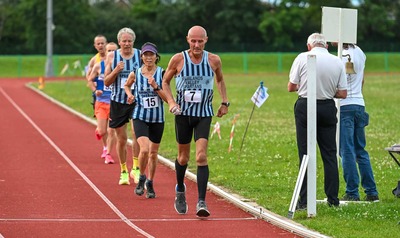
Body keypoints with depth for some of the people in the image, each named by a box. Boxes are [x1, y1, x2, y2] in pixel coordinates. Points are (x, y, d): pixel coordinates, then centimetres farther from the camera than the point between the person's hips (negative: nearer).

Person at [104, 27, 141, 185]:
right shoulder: (112, 57, 1)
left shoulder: (140, 55, 0)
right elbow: (106, 82, 2)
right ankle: (123, 171, 19)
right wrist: (116, 71, -16)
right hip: (118, 101, 1)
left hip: (137, 101, -1)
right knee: (121, 139, 6)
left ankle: (136, 168, -9)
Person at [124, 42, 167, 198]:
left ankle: (150, 183, 29)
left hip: (157, 118, 1)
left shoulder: (162, 74, -4)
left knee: (153, 153, 11)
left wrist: (155, 87, -20)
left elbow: (167, 98, -6)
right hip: (140, 117, -1)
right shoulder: (135, 74, -2)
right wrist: (129, 94, 0)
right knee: (144, 149, -20)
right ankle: (141, 178, 5)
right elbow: (126, 85, 19)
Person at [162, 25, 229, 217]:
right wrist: (170, 101, -10)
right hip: (183, 113, 0)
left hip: (204, 114, 0)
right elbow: (165, 81, 5)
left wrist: (224, 102, 9)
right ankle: (180, 190, 40)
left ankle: (201, 201, -17)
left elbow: (220, 80, 17)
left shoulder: (214, 60, -3)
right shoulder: (178, 59, -7)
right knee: (183, 157, 12)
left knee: (201, 156, -15)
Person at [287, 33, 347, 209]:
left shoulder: (303, 58, -5)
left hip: (305, 107, -2)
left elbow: (291, 87, -1)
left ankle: (304, 200, 0)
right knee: (330, 155, 9)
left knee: (305, 154, 1)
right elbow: (343, 93, 2)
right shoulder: (337, 62, 2)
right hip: (328, 108, 2)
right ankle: (333, 199, 9)